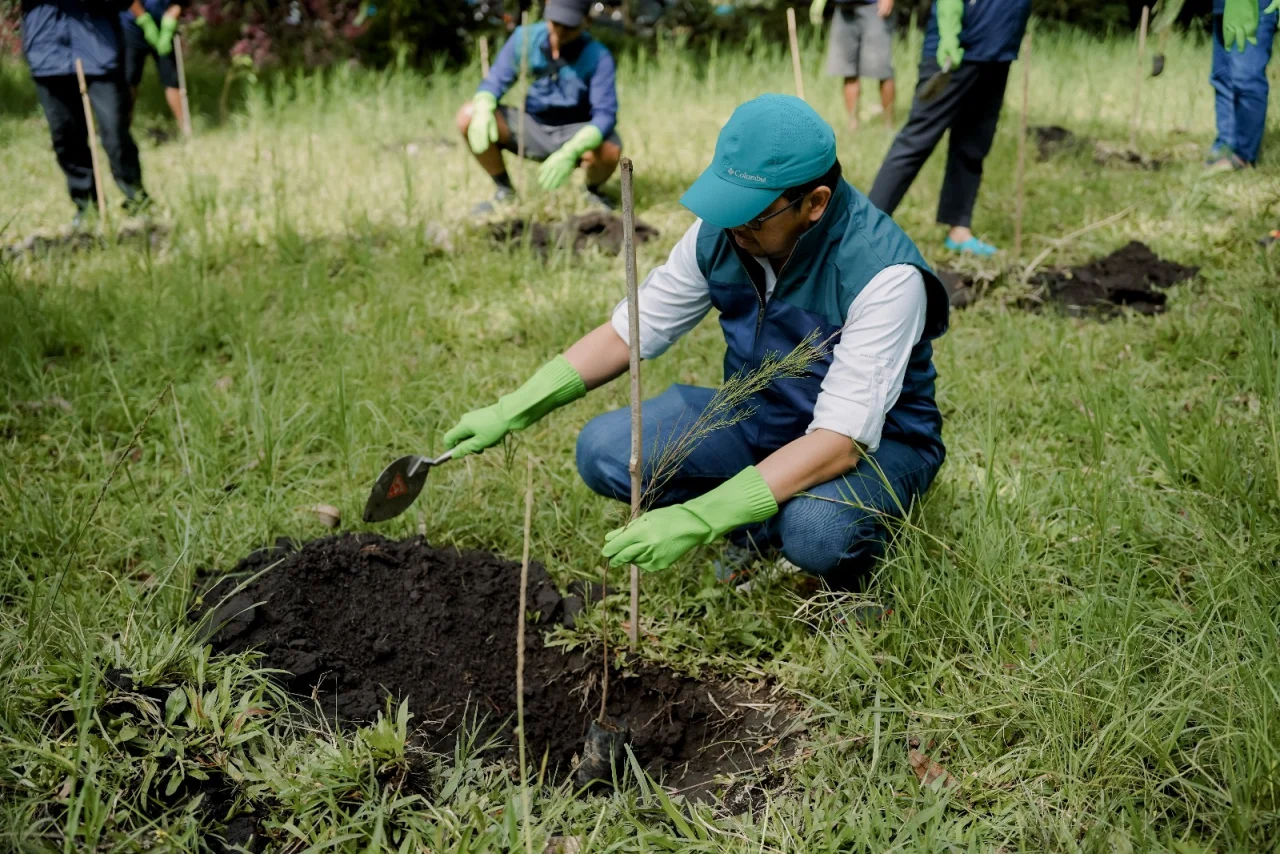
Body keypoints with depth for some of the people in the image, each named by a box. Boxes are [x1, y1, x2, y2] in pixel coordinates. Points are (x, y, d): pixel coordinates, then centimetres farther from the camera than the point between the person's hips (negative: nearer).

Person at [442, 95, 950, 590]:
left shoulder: (883, 274, -31)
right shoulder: (720, 232, -13)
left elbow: (840, 440, -35)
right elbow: (630, 331, -1)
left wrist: (700, 518, -43)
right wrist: (512, 410, -10)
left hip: (875, 440, -5)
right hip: (755, 417, 5)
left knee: (815, 531, -38)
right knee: (603, 450, -14)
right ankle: (758, 533, 4)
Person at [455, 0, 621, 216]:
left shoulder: (598, 57, -21)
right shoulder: (525, 38, -11)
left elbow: (606, 114, -27)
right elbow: (495, 82, -7)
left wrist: (570, 153, -44)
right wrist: (483, 110, -32)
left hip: (578, 135, -3)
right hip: (533, 130, 3)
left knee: (609, 151, -38)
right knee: (468, 116, -18)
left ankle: (593, 192, 1)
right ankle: (504, 191, 2)